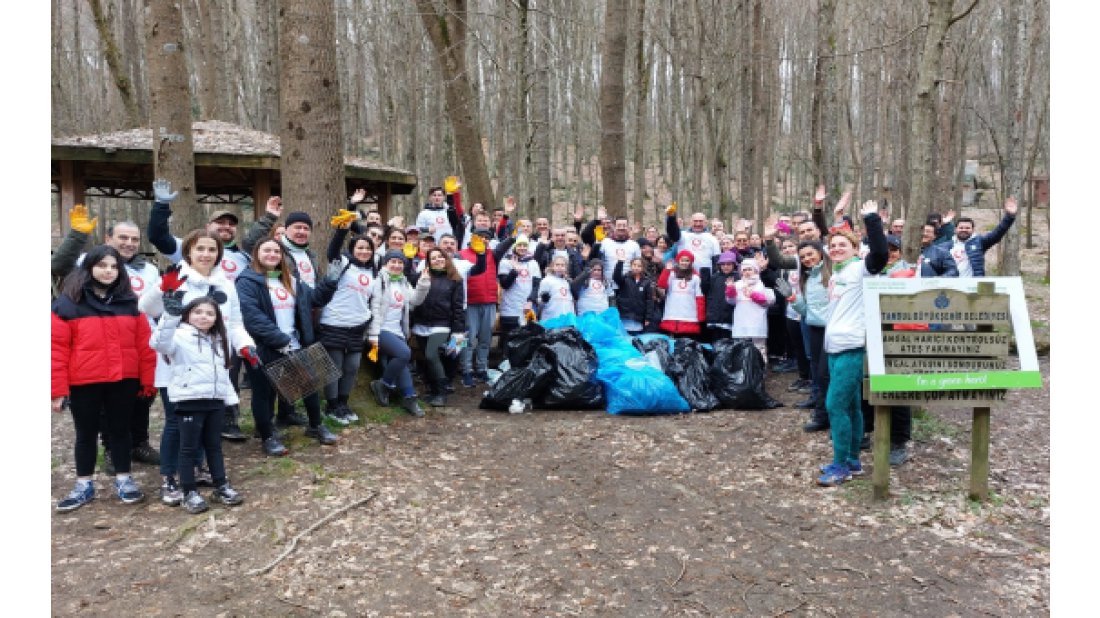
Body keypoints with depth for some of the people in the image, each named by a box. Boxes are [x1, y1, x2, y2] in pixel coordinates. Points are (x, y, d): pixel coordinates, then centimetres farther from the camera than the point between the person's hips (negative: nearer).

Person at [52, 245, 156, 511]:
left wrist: (148, 380, 1)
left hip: (124, 381, 2)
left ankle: (124, 480, 24)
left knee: (120, 429, 13)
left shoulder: (129, 302, 4)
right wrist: (57, 388, -9)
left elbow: (144, 343, 4)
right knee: (86, 433, 12)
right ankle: (84, 485, 24)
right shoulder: (68, 303, -4)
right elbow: (56, 348, -6)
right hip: (84, 383, -2)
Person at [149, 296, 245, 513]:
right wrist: (170, 314, -42)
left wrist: (230, 398, 16)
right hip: (189, 401, -7)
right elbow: (159, 343, -30)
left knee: (214, 445, 15)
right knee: (189, 447, 2)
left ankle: (221, 487, 23)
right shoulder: (181, 335, -8)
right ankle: (189, 492, 10)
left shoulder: (218, 340, 17)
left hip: (215, 400, 7)